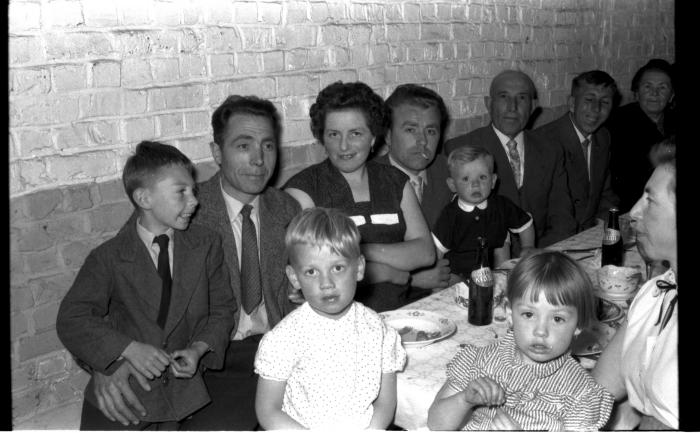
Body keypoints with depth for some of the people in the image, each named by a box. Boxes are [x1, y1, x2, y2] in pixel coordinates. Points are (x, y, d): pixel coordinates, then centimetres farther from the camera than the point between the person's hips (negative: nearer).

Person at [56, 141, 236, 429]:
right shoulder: (109, 259, -7)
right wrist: (129, 349, -25)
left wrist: (199, 349, -13)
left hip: (183, 387, 2)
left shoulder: (207, 245, 1)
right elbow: (71, 320, -13)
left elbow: (222, 309, 6)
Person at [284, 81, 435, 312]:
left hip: (399, 311, 4)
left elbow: (426, 253, 8)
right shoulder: (302, 188, 2)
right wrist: (389, 272, -1)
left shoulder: (395, 181, 17)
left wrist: (361, 251, -7)